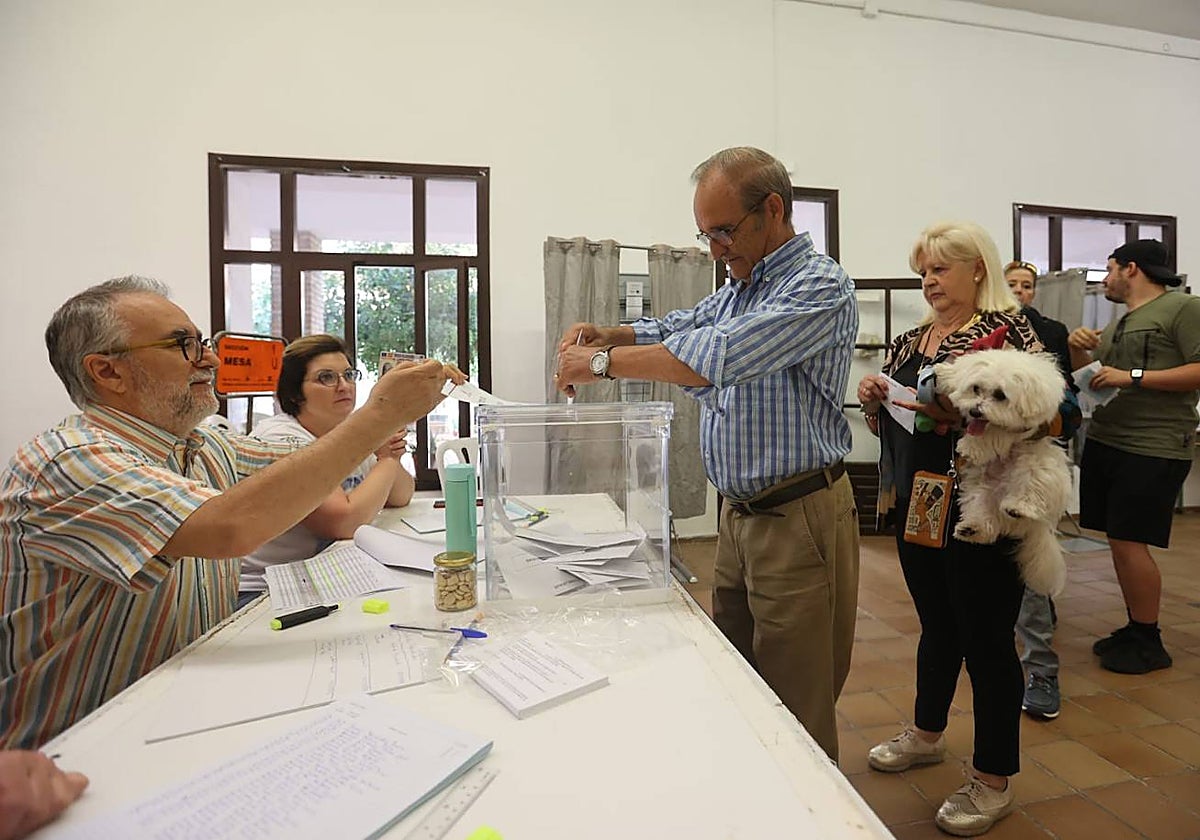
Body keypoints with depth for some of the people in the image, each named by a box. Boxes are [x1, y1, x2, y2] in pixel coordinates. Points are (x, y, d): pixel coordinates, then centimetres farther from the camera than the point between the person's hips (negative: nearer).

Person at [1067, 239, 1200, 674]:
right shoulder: (1117, 322, 19)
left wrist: (1133, 377, -18)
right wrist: (1078, 349, 5)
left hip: (1153, 449, -7)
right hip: (1104, 441, 8)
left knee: (1129, 544, -7)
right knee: (1119, 542, 10)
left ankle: (1149, 643, 9)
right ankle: (1135, 627, 22)